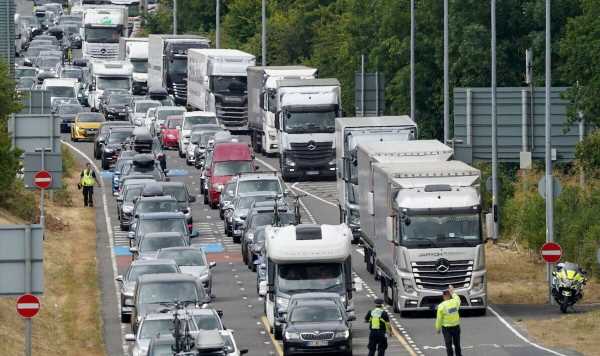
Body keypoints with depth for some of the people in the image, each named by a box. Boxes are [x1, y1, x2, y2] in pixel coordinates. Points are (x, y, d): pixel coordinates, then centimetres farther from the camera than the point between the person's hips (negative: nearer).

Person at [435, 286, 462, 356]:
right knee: (457, 344, 18)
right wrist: (452, 292, 33)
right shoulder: (455, 302, -8)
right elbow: (458, 299, 20)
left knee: (448, 345, 4)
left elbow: (439, 319, -11)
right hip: (456, 326, 4)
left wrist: (438, 328, 3)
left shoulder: (441, 306, -17)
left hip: (446, 328, -4)